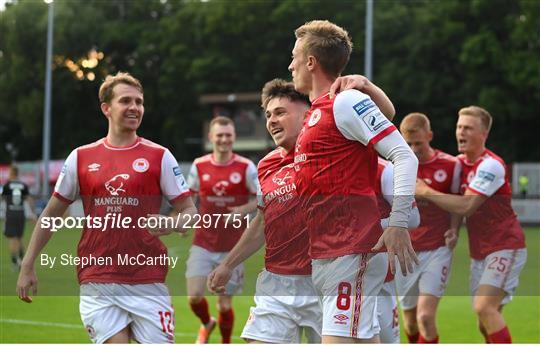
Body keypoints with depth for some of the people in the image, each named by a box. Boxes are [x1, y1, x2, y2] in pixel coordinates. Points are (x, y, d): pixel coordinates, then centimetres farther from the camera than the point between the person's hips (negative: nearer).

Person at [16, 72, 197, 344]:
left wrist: (171, 225, -18)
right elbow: (51, 214, 15)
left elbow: (190, 211, 5)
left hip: (147, 283, -1)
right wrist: (27, 266, 12)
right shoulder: (80, 158, 8)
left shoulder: (159, 157, 4)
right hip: (97, 282, 1)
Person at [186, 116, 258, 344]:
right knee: (194, 296, -9)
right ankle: (206, 324, 25)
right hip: (203, 244, 2)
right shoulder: (199, 166, 3)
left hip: (232, 248, -2)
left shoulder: (246, 168, -4)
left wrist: (243, 210, -17)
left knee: (225, 304, 1)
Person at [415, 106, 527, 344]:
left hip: (505, 247, -8)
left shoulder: (491, 166, -17)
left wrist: (426, 192, -15)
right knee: (486, 323, 5)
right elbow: (456, 204, 20)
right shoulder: (459, 163, 8)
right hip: (479, 252, 8)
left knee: (484, 307, -23)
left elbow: (465, 206, -22)